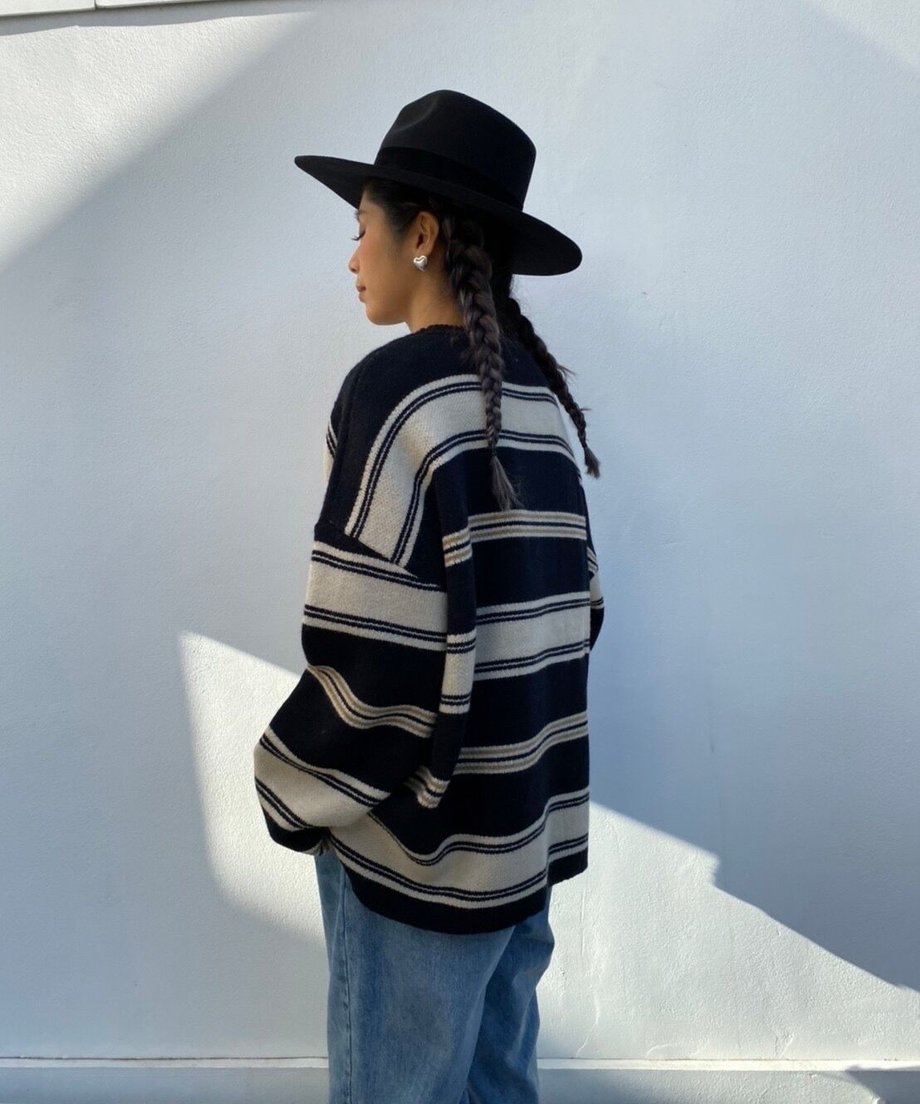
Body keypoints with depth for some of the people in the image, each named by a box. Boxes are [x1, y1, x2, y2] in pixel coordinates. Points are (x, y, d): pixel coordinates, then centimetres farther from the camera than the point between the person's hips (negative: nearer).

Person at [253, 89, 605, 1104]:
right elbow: (572, 611, 7)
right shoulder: (539, 395, 4)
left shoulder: (398, 389, -17)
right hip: (532, 829, 7)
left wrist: (296, 796, -5)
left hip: (424, 849, -7)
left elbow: (371, 658, -22)